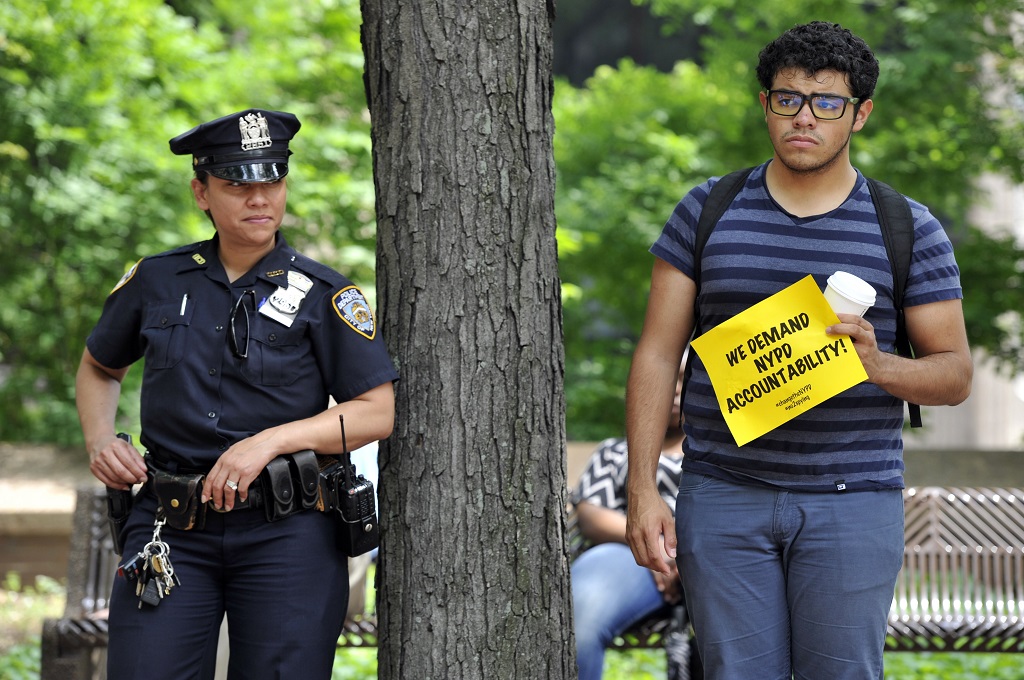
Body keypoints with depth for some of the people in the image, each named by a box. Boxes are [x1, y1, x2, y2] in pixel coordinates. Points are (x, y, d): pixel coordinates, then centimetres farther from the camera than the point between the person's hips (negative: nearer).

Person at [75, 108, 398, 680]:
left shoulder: (323, 295, 2)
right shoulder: (157, 281, 10)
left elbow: (378, 412, -2)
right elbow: (100, 367, 27)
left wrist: (271, 440, -13)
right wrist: (100, 441, 7)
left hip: (287, 531, -2)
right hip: (171, 530, 2)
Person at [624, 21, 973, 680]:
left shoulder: (909, 231, 3)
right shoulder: (708, 212, 7)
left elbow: (955, 373, 4)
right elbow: (657, 355, 5)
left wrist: (877, 365, -19)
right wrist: (643, 490, -4)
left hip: (852, 503, -1)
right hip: (724, 499, 1)